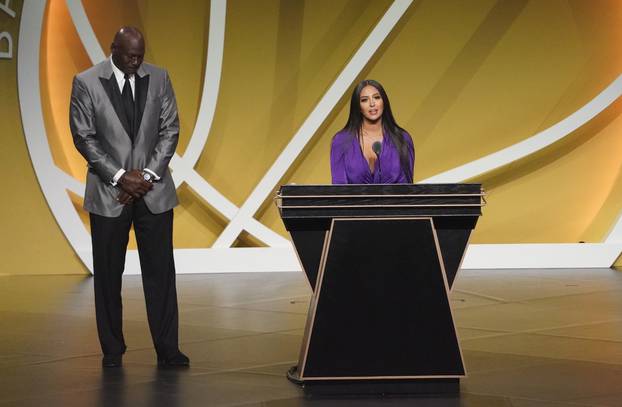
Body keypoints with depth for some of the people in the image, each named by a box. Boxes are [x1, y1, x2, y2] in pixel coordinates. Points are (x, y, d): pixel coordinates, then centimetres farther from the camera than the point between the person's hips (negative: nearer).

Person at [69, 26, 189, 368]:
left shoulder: (158, 78, 5)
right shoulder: (86, 83, -3)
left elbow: (170, 130, 4)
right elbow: (84, 137, -5)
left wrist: (148, 175, -7)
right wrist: (120, 176, -11)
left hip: (154, 190, 2)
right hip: (109, 193, -1)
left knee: (160, 270, 0)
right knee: (108, 273, 5)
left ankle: (167, 349, 4)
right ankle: (112, 349, 14)